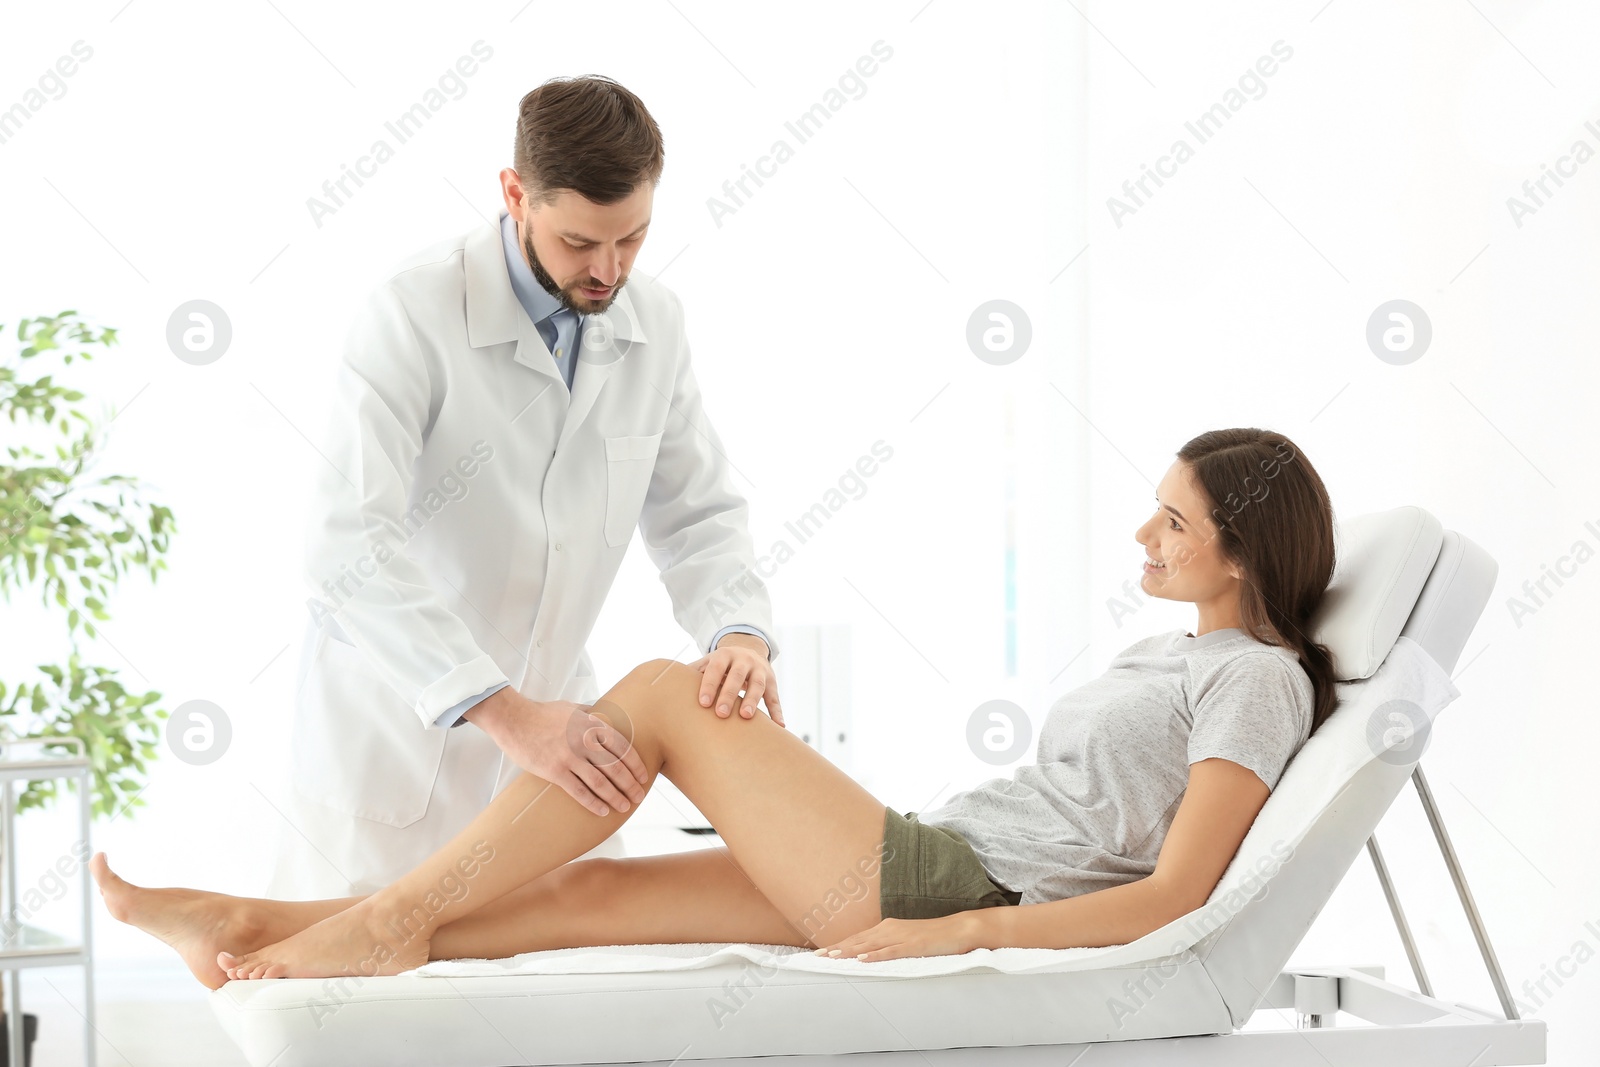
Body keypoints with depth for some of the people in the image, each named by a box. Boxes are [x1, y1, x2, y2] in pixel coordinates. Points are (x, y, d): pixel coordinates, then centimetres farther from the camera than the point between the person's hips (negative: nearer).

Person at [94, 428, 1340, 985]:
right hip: (931, 872, 9)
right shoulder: (1161, 654, 24)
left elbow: (1175, 896, -16)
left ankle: (395, 916, -4)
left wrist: (958, 932, -21)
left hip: (947, 888, -9)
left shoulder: (1258, 678, -5)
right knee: (589, 890, -1)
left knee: (661, 692, -10)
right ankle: (263, 942, -2)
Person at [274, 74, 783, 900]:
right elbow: (349, 545, -31)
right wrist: (500, 711, -40)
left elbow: (696, 513, 5)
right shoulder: (415, 314, -21)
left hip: (544, 710, 5)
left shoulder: (653, 322, -3)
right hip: (393, 723, -5)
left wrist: (740, 630, -18)